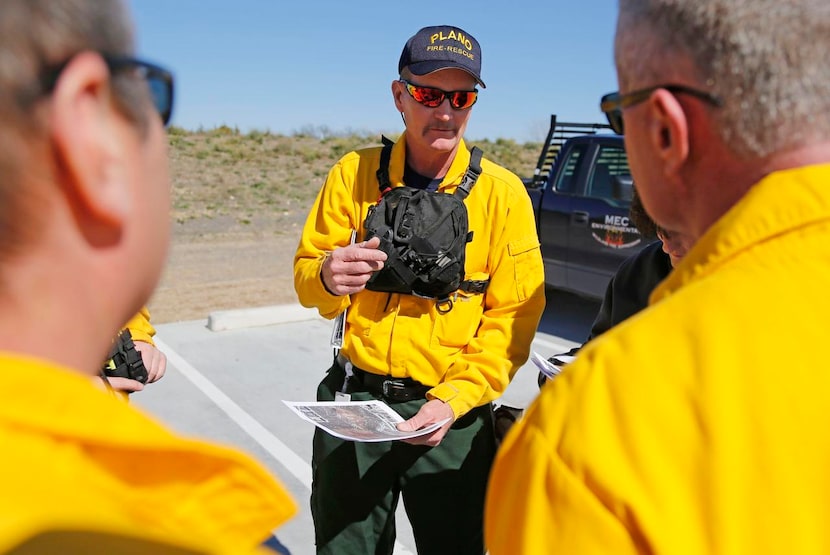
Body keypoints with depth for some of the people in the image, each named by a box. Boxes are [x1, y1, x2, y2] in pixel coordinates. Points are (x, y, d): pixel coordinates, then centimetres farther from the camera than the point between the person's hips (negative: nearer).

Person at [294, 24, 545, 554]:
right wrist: (327, 276, -19)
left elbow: (515, 317, -7)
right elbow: (307, 280, 4)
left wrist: (454, 399, -17)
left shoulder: (502, 192, -6)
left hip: (454, 413, -1)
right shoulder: (354, 173, -1)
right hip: (353, 399, 2)